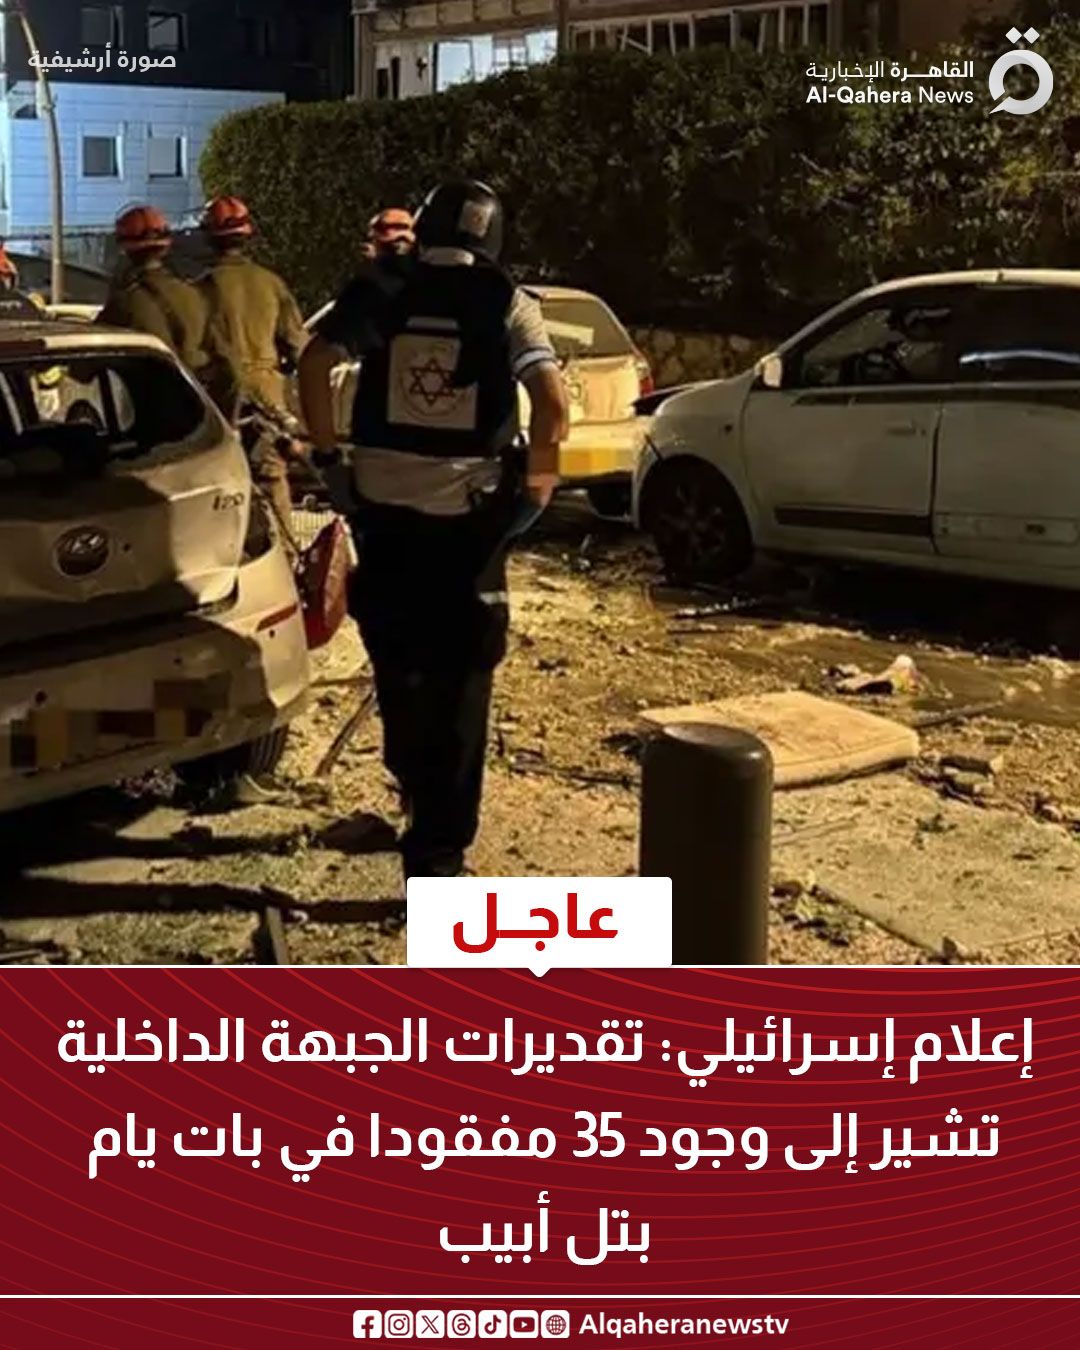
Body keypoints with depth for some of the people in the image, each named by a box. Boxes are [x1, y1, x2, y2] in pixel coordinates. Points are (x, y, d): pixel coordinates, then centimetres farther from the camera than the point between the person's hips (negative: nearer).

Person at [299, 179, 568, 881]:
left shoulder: (379, 290, 3)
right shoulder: (507, 304, -3)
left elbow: (314, 366, -9)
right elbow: (553, 403, -15)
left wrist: (329, 455, 1)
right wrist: (537, 478, -2)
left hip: (382, 504, 2)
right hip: (468, 511, -2)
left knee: (398, 659, 22)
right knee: (459, 680, 4)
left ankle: (416, 785, 40)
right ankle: (439, 850, 4)